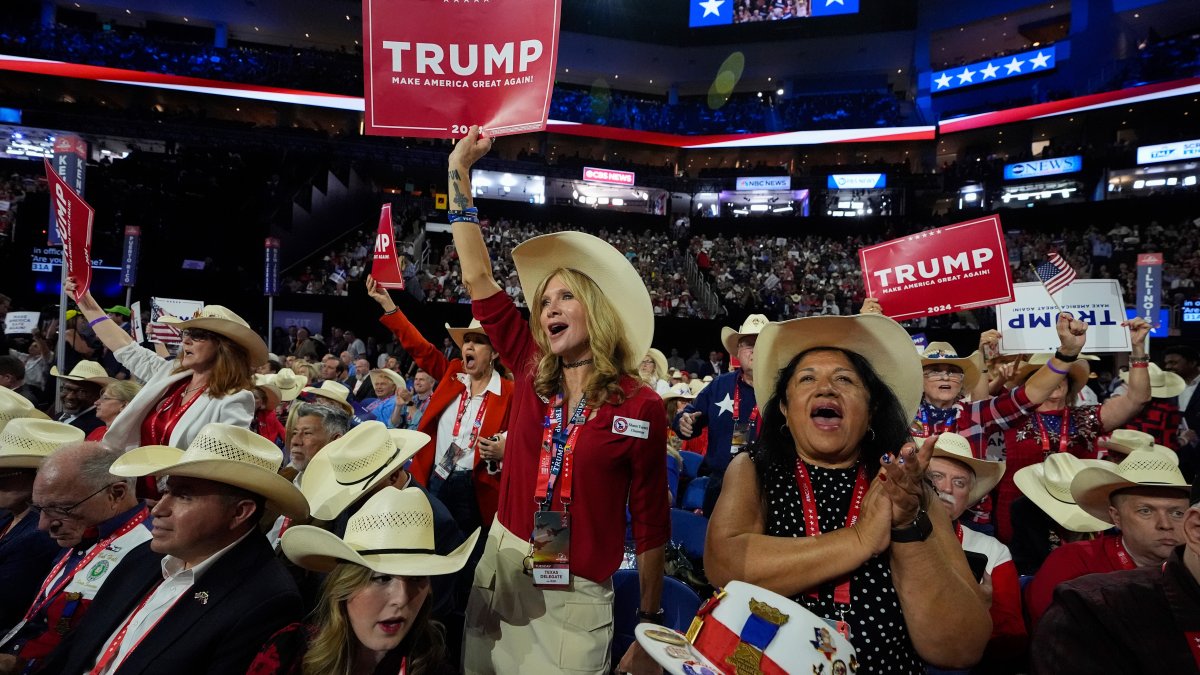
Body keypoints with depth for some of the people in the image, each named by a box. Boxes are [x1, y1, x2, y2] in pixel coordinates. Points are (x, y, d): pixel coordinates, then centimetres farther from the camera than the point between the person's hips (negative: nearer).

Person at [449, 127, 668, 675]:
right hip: (501, 571, 4)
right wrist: (459, 170, -1)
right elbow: (478, 280, -2)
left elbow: (651, 521, -4)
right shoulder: (532, 373, -1)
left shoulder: (641, 406, -10)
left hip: (577, 597, -4)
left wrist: (649, 629, 0)